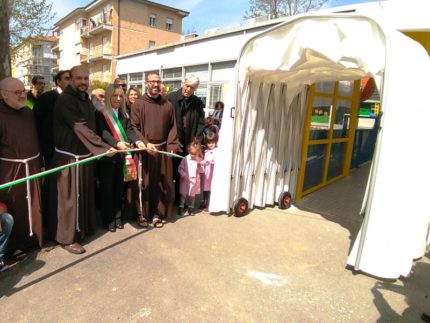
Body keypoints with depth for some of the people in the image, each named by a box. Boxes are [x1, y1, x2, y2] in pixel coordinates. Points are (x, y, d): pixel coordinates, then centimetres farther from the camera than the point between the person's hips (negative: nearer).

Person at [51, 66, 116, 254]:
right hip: (69, 157, -8)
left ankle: (82, 228, 34)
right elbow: (80, 128, -24)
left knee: (85, 194, 16)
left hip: (85, 154, 8)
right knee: (69, 197, 2)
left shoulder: (86, 100, 10)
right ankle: (67, 238, 15)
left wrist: (114, 142, 3)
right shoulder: (65, 100, -16)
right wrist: (103, 147, -26)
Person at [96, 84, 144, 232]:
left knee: (119, 187, 12)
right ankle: (108, 219, 15)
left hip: (121, 156, 5)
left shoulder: (124, 114, 11)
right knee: (107, 188, 4)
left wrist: (138, 141, -21)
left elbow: (129, 130, -1)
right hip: (106, 156, -5)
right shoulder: (101, 114, -6)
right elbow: (103, 133, -20)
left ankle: (118, 217, 24)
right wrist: (117, 143, -37)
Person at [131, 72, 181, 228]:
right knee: (144, 182, 6)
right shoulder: (138, 104, -1)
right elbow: (134, 128, -5)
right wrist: (145, 143, -18)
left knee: (161, 183, 8)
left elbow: (172, 127, 7)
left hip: (163, 149, 3)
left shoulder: (167, 105, 8)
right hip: (144, 149, -2)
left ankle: (157, 213, 22)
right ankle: (143, 212, 20)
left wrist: (172, 145, -6)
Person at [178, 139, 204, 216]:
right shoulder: (185, 159, -9)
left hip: (194, 181, 2)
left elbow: (201, 171, -2)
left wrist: (200, 166, -20)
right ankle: (181, 207, 20)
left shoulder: (199, 160, -2)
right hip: (185, 180, -2)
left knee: (192, 195, 14)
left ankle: (191, 207, 27)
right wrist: (183, 175, -20)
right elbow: (180, 168, -7)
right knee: (183, 194, 9)